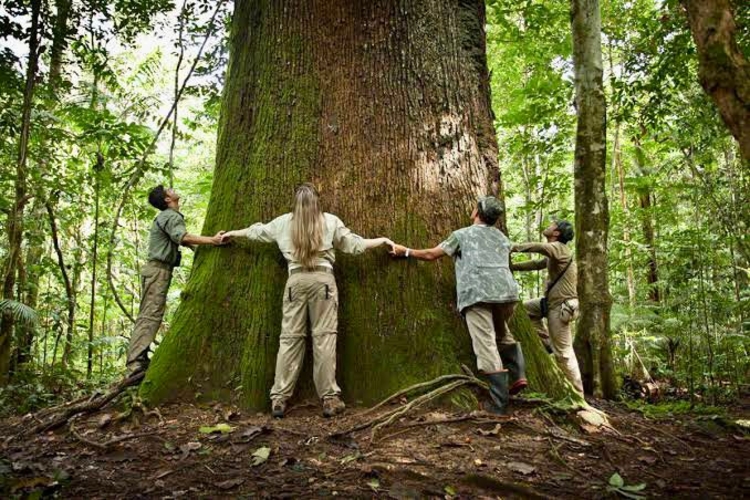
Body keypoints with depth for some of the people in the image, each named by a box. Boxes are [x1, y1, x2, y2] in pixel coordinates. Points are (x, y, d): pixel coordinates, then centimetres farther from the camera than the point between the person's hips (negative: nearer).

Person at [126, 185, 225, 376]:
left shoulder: (166, 216, 22)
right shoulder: (172, 216, -12)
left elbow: (176, 239, 26)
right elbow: (182, 237, -31)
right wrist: (211, 240, -40)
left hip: (157, 269, 11)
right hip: (158, 269, -11)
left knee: (148, 315, 10)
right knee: (150, 315, -16)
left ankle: (138, 361, 13)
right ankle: (136, 364, -20)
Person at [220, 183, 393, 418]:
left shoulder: (283, 222, 13)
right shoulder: (330, 221, 7)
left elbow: (256, 231, 27)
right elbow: (355, 244, 9)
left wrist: (233, 233, 46)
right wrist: (382, 240, 24)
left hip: (296, 280, 2)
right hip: (323, 279, -2)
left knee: (289, 338, 5)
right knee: (324, 337, -1)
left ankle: (279, 399, 7)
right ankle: (330, 399, 0)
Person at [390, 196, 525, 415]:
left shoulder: (462, 234, 14)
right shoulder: (502, 238, 27)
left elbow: (431, 254, 15)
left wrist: (406, 252, 29)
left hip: (476, 294, -5)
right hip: (506, 291, 5)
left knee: (487, 346, -6)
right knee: (503, 332, 28)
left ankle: (499, 403, -7)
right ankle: (518, 375, 12)